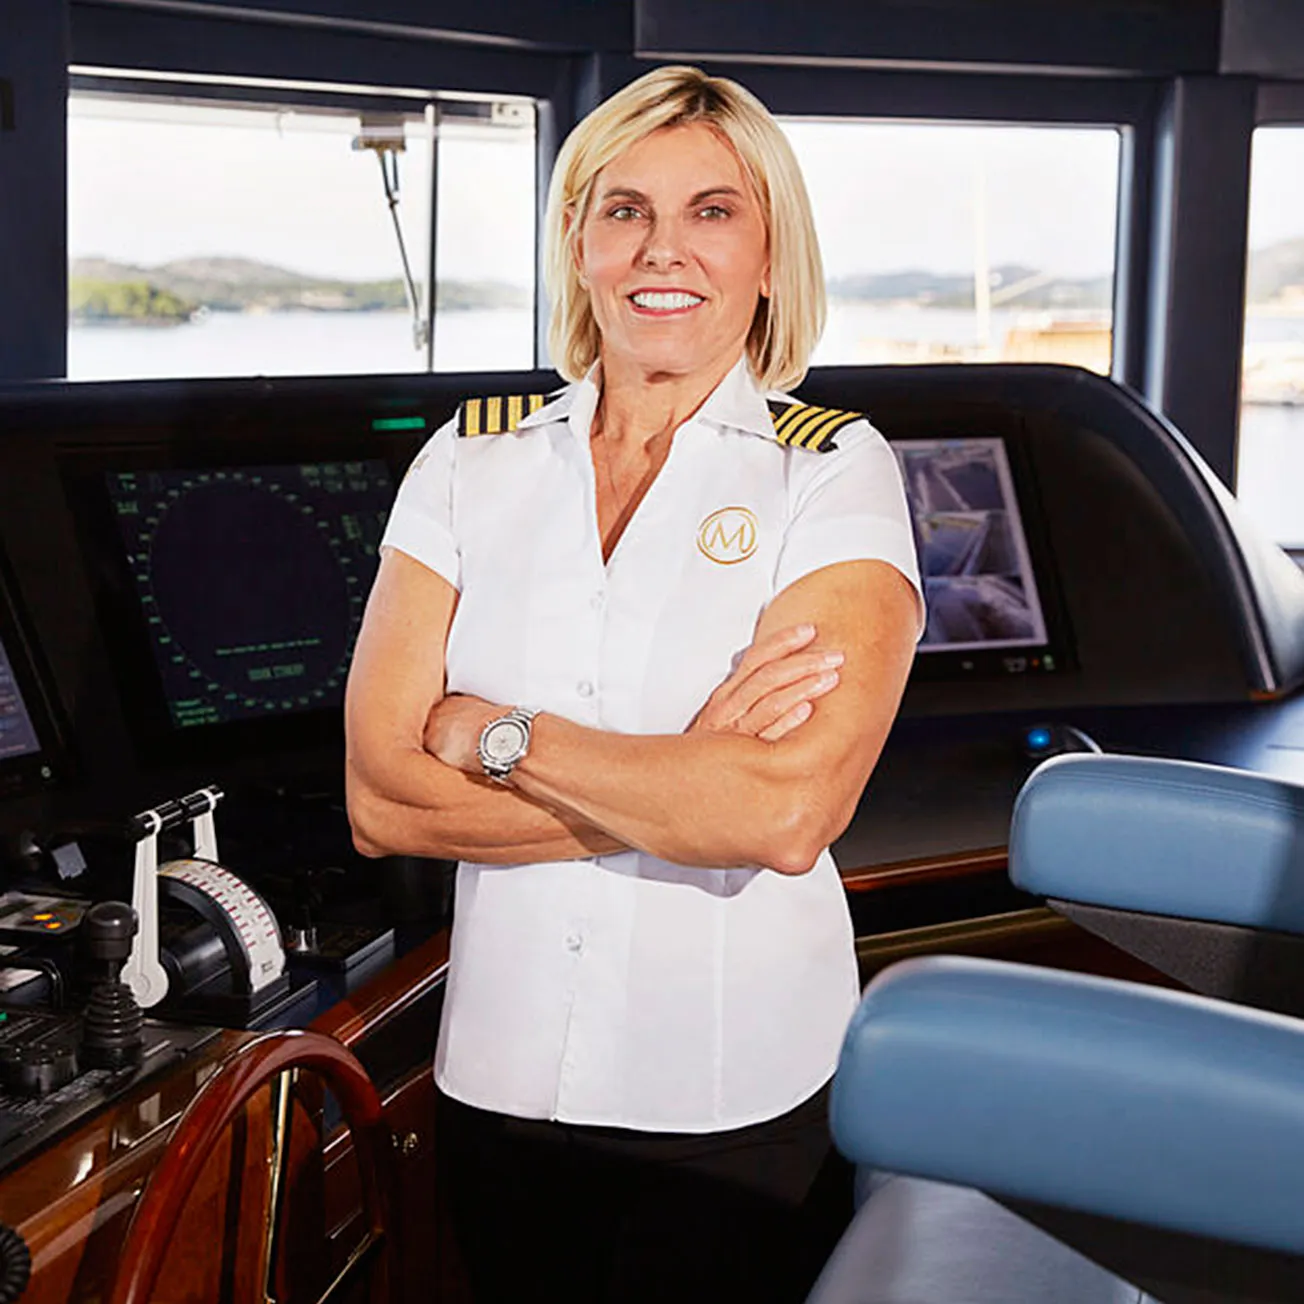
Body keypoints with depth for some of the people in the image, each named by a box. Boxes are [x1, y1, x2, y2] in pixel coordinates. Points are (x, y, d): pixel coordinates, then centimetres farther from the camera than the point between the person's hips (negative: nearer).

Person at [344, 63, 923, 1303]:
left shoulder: (834, 471, -8)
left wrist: (497, 736, -14)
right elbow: (380, 802, -8)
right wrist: (682, 785, -16)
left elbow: (787, 817, -22)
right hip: (501, 1086, 3)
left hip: (747, 1105, -2)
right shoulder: (469, 460, 0)